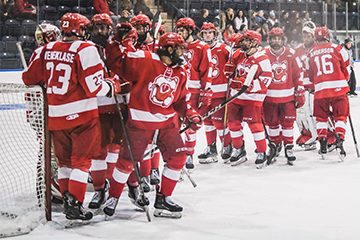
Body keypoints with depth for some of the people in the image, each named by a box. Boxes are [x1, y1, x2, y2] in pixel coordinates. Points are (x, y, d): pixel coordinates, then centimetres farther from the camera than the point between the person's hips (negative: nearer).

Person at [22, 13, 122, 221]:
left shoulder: (46, 50, 4)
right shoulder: (86, 49, -12)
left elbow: (30, 78, 11)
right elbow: (94, 87, -17)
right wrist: (113, 86, 2)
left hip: (55, 115, 5)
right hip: (82, 114, -5)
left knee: (65, 159, 20)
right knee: (82, 159, 2)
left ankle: (67, 198, 24)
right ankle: (74, 205, -3)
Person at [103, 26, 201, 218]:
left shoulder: (181, 72, 8)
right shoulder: (144, 60, -13)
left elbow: (180, 99, 16)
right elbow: (117, 63, -13)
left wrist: (190, 114, 2)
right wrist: (119, 42, -23)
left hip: (167, 121, 6)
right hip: (140, 119, -6)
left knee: (178, 158, 0)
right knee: (128, 159, -2)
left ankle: (163, 198, 15)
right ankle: (113, 197, 18)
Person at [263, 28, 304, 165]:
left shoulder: (291, 55, 0)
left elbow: (298, 74, 5)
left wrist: (300, 94, 3)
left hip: (288, 96, 0)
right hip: (269, 96, 0)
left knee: (288, 122, -2)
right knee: (272, 123, 8)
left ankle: (289, 148, 8)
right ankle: (275, 145, 27)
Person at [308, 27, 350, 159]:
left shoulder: (311, 53, 8)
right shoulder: (337, 49, 1)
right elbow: (346, 68, 8)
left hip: (320, 89, 2)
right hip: (338, 88, -2)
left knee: (321, 118, 14)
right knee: (340, 116, 6)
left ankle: (323, 145, 9)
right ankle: (339, 141, -11)